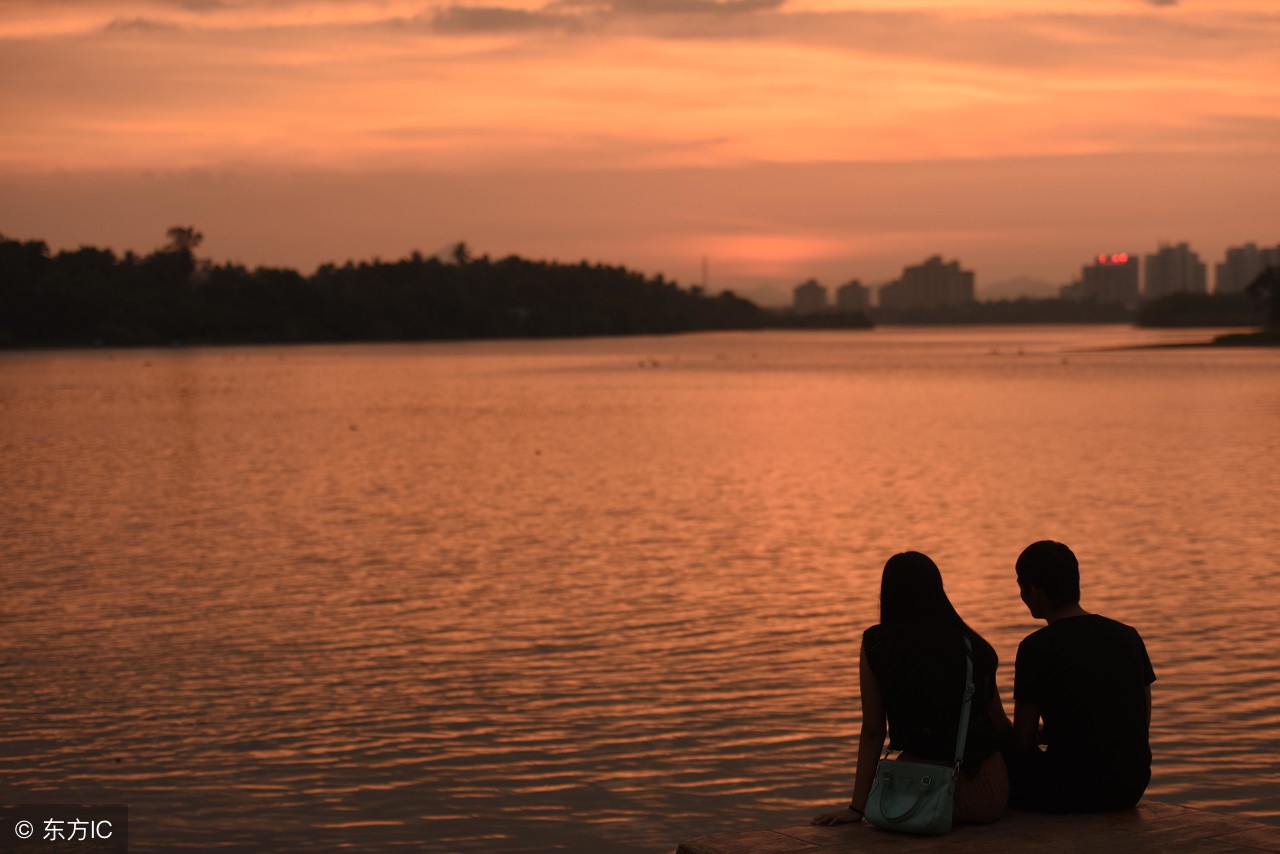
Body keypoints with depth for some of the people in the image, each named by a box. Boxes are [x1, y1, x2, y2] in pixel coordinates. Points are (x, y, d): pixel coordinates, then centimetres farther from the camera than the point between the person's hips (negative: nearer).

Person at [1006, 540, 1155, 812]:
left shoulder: (1036, 648, -10)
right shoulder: (1128, 636, 8)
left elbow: (1023, 742, -7)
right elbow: (1143, 721, 15)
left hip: (1072, 790, -6)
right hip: (1130, 789, 7)